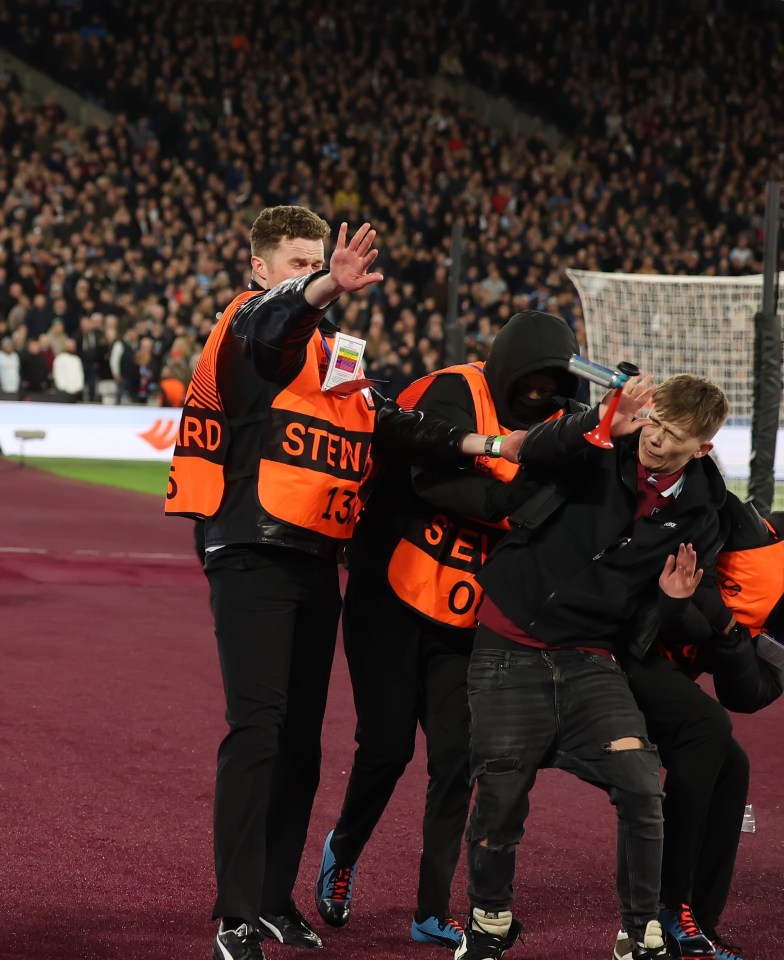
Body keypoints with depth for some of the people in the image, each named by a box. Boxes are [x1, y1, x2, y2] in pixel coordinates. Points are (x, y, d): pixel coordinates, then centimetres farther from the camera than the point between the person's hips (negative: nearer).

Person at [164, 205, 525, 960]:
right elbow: (270, 323, -29)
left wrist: (478, 444, 3)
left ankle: (275, 899, 22)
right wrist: (326, 289, -49)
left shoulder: (334, 356, 20)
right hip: (253, 556, -8)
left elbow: (387, 427, 13)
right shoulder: (250, 326, -4)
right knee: (257, 726, -14)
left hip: (317, 564, 8)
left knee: (303, 734, 11)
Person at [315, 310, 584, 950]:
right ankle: (343, 852, 28)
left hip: (465, 618, 5)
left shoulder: (555, 423, 7)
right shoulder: (458, 393, -11)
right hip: (392, 598, -5)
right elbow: (432, 480, -25)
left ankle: (434, 911, 8)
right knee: (386, 748, -2)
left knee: (456, 759, 0)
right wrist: (511, 500, -31)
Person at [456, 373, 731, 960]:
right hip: (512, 646, -2)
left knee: (640, 784, -17)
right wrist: (597, 424, -45)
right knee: (501, 800, -3)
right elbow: (537, 453, -29)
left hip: (590, 659, 2)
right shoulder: (601, 452, -7)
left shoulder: (696, 514, 3)